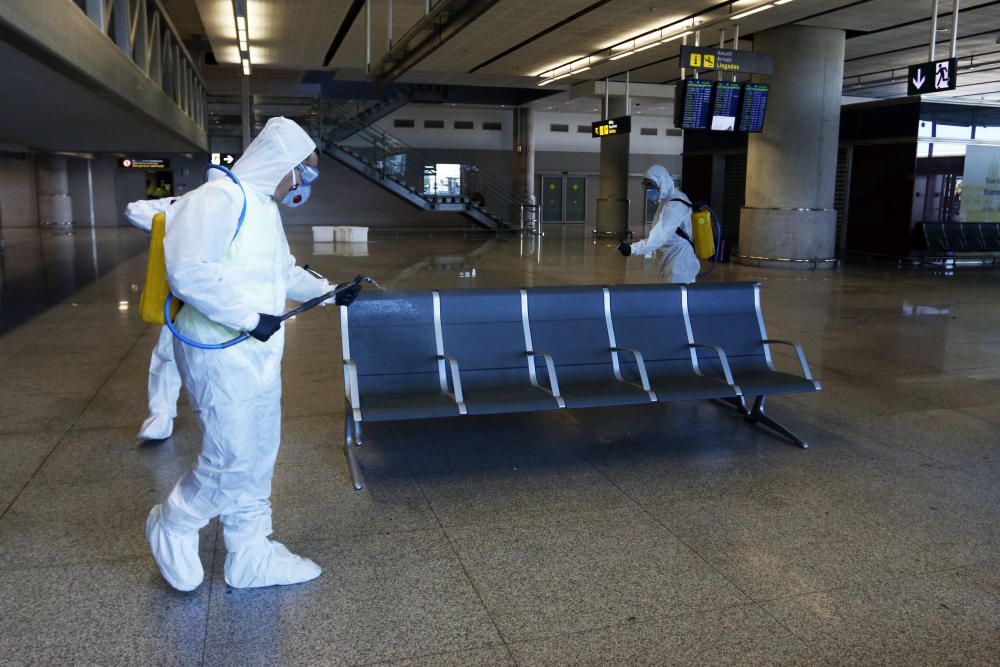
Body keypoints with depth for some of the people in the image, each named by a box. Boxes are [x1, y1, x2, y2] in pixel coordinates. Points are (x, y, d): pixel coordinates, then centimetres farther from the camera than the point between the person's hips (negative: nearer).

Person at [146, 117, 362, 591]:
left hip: (258, 353, 10)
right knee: (232, 459, -3)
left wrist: (328, 291, 21)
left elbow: (283, 271, 27)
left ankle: (250, 556, 28)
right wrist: (249, 317, -23)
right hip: (220, 353, -10)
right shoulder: (217, 199, -16)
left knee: (259, 458, 14)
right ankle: (172, 526, 24)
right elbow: (188, 271, -26)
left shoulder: (264, 206, 15)